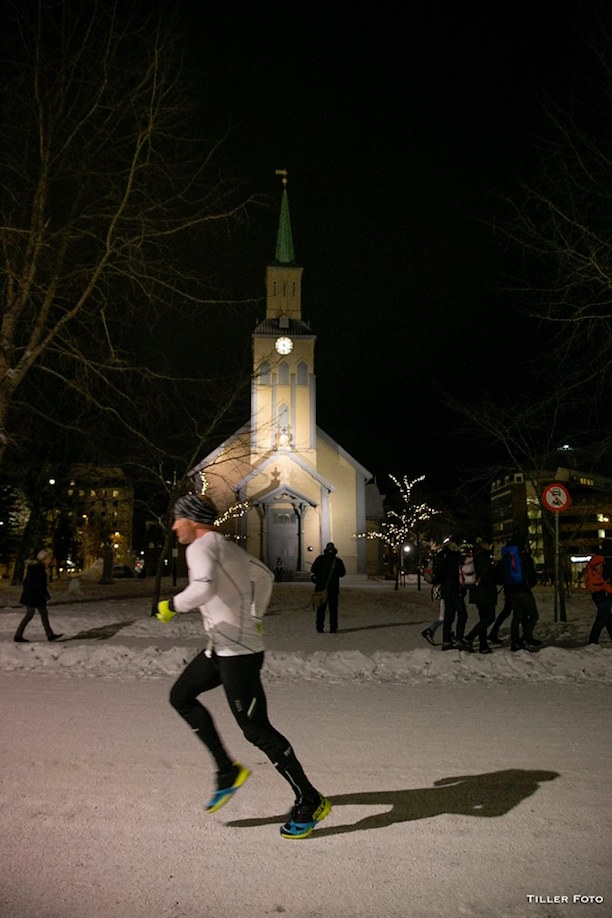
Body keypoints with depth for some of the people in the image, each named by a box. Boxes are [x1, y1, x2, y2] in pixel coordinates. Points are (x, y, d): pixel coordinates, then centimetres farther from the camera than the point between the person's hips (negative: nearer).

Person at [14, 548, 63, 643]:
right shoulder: (37, 567, -18)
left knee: (44, 613, 9)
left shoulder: (40, 566, 12)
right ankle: (18, 636, 6)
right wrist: (46, 594, -20)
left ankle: (50, 635, 11)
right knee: (29, 615, -3)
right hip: (33, 595, -10)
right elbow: (38, 583, -22)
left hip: (37, 595, 10)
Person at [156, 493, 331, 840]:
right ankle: (228, 771, 20)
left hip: (237, 651, -10)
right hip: (224, 646, 10)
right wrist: (255, 619, 27)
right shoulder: (228, 547, 15)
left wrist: (171, 605, -16)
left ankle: (310, 802, 11)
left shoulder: (200, 547, -13)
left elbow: (203, 588, -33)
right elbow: (265, 576, 26)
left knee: (255, 728, -2)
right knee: (181, 696, 17)